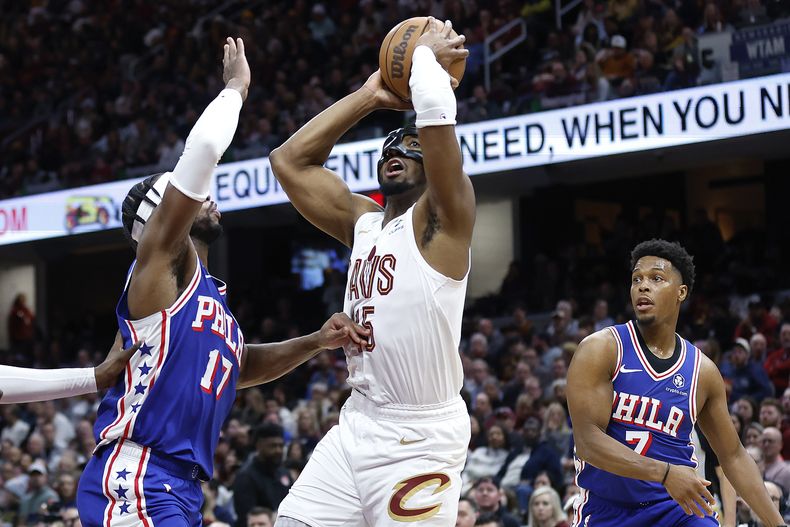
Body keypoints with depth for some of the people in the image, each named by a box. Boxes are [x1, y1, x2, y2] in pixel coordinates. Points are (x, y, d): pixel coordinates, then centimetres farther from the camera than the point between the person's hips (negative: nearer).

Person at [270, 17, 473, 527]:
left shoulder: (442, 216, -6)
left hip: (421, 434, -7)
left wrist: (427, 52, -1)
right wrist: (370, 96, 18)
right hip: (359, 422, 7)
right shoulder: (362, 221, 15)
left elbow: (437, 109, -21)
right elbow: (289, 161, 19)